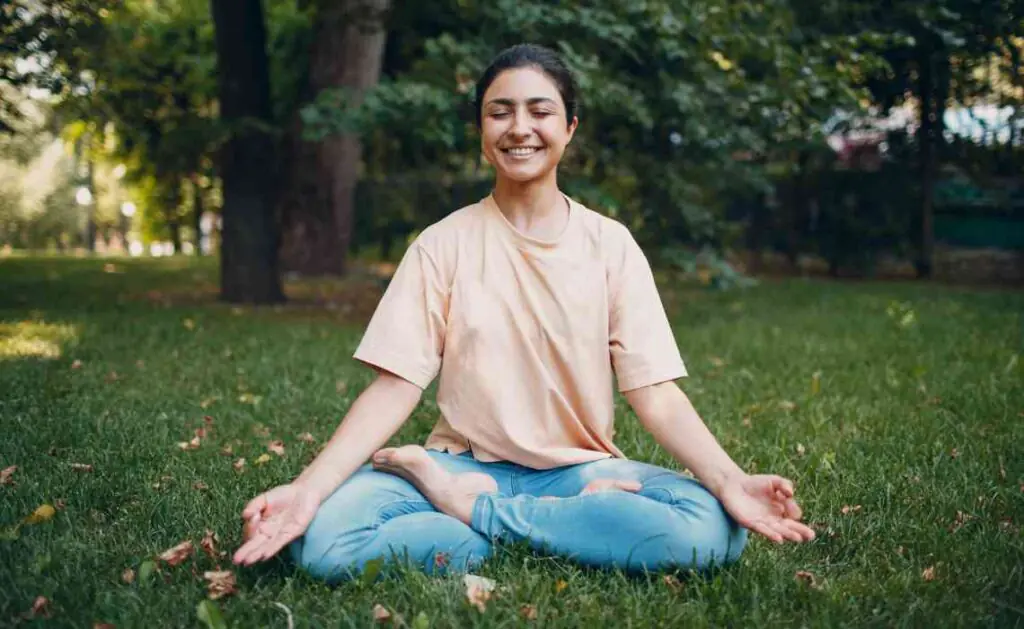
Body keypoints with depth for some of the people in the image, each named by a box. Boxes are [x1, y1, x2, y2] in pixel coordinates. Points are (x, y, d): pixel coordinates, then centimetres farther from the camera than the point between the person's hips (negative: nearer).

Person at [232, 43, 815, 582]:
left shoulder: (610, 245, 1)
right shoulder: (443, 245, 0)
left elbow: (655, 393, -5)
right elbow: (395, 386, -7)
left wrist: (730, 481, -24)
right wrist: (308, 488, -23)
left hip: (582, 471, 1)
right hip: (463, 465, 0)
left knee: (712, 528, -30)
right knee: (325, 536, -29)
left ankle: (473, 510, -15)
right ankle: (579, 528, -15)